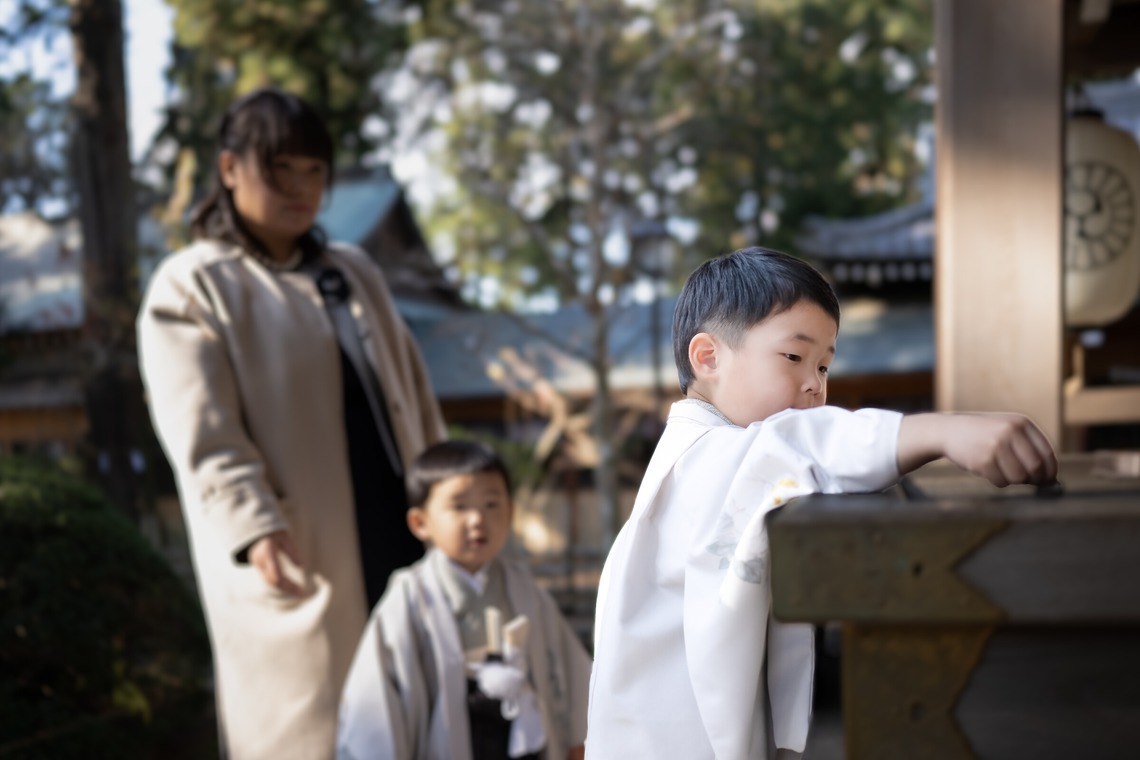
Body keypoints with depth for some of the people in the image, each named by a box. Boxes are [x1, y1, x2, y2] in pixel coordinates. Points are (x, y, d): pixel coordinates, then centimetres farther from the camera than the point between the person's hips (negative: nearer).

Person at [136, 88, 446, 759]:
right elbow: (203, 435, -13)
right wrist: (254, 528, -27)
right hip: (300, 564, -5)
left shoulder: (354, 270, 17)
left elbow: (414, 395, 18)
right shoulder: (189, 288, -2)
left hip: (401, 535, 6)